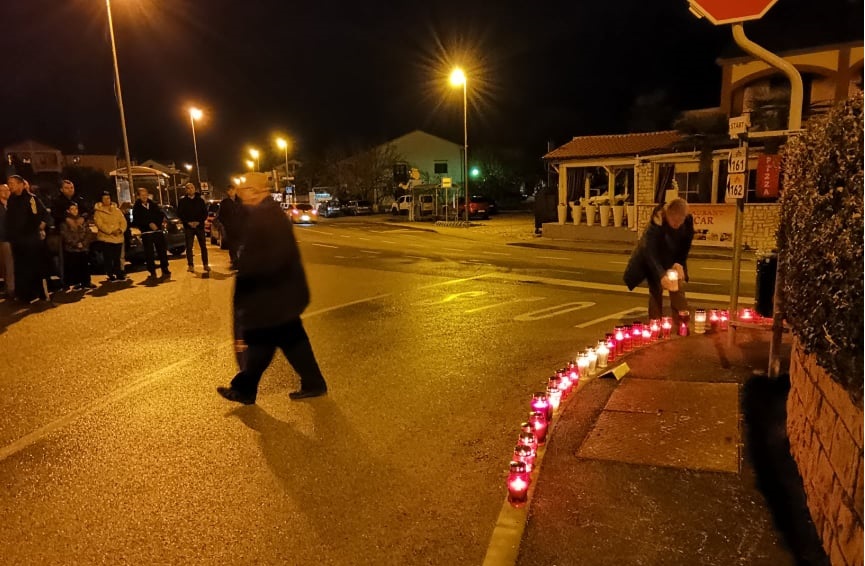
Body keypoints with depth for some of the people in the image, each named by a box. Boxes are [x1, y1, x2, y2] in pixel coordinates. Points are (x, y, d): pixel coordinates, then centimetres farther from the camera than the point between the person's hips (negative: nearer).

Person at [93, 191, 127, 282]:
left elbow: (123, 221, 6)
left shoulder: (117, 210, 12)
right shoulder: (98, 211, -2)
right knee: (108, 258, -1)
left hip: (118, 238, 3)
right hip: (105, 238, -3)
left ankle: (119, 274, 19)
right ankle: (111, 275, 7)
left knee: (117, 258, 11)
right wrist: (111, 231, -22)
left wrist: (120, 230, -13)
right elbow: (100, 224, -13)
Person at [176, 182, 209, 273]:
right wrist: (188, 222, -11)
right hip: (188, 227, -1)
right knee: (189, 247, -1)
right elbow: (180, 213, 2)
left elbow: (205, 213, 5)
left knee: (203, 246, 2)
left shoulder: (200, 200, 7)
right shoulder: (182, 201, 4)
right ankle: (190, 265, 4)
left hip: (200, 226, 1)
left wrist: (199, 222, -9)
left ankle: (205, 264, 7)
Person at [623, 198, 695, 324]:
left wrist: (679, 262, -21)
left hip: (673, 260, 4)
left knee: (679, 287, -4)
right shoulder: (656, 224, -35)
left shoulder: (688, 222, -21)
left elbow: (685, 247, -6)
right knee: (656, 291, -6)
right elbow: (650, 253, -39)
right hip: (652, 260, -4)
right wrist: (661, 275, -49)